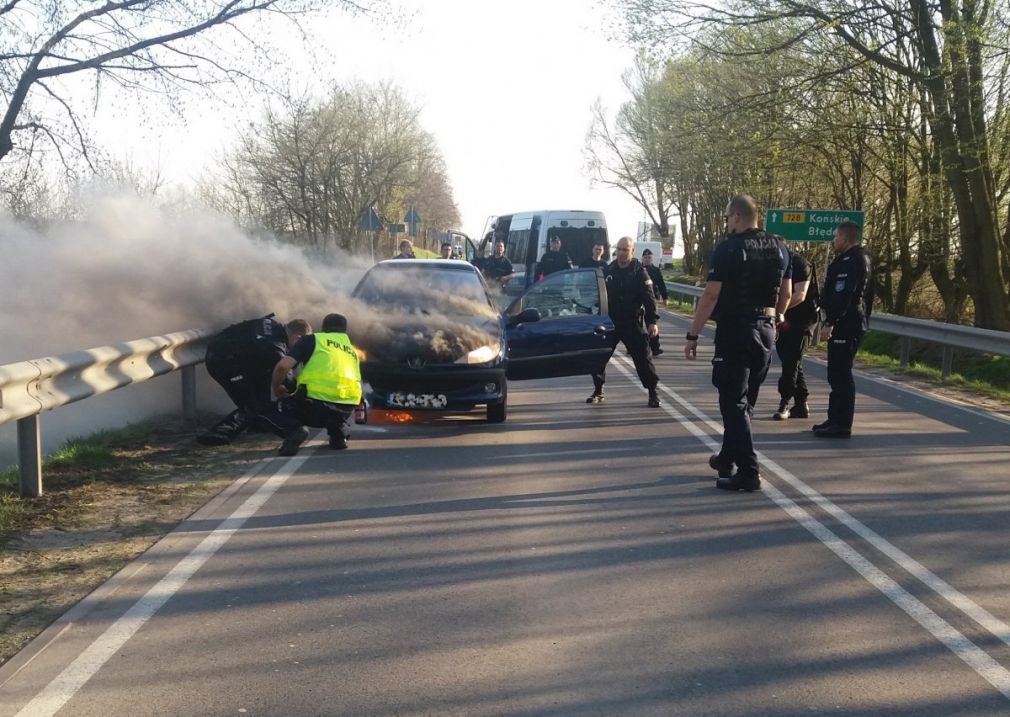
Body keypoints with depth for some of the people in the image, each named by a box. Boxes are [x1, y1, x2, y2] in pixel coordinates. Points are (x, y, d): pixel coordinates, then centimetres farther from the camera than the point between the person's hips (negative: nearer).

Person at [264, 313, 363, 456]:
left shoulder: (312, 339, 11)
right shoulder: (352, 350, 26)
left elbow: (282, 366, -1)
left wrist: (277, 388, 19)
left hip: (315, 404, -5)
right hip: (345, 411, 5)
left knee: (271, 408, 20)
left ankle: (293, 429, -9)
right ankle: (339, 432, 12)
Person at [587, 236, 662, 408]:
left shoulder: (639, 272, -6)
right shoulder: (608, 270, 7)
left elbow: (649, 299, -12)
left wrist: (652, 321, -21)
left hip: (632, 323, -4)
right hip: (608, 322, 4)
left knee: (642, 358, -5)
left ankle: (653, 393, 4)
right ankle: (598, 392, 18)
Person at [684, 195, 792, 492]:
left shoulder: (728, 248, -13)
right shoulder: (779, 248, 7)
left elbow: (711, 295, -16)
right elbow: (786, 293, 13)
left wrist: (693, 335, -12)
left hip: (734, 330, -7)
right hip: (766, 331, 7)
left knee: (734, 403, -3)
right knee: (744, 400, 18)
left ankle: (748, 473, -6)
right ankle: (728, 457, 32)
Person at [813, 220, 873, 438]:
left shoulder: (850, 261, -16)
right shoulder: (862, 259, 18)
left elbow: (842, 295, -24)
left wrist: (830, 323, -26)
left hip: (845, 324, -11)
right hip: (856, 321, 11)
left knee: (840, 373, -8)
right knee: (839, 373, 16)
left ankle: (842, 425, -6)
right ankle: (835, 420, 23)